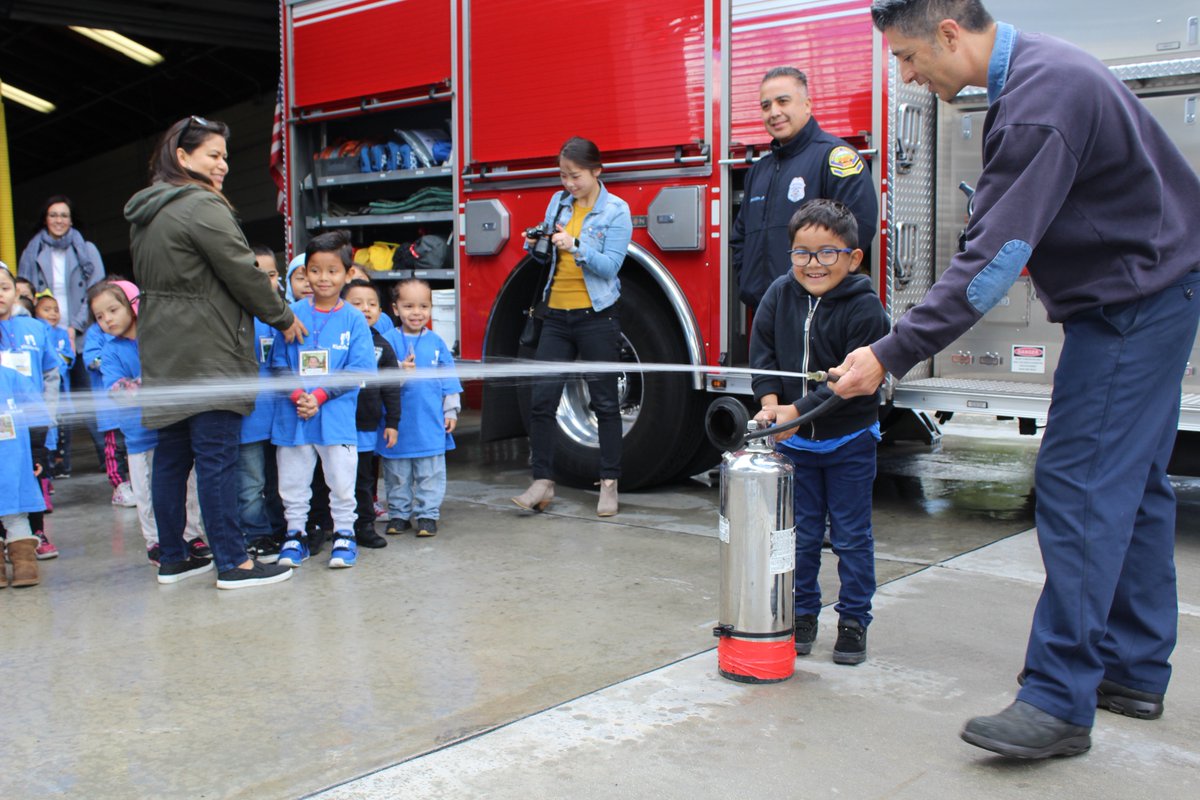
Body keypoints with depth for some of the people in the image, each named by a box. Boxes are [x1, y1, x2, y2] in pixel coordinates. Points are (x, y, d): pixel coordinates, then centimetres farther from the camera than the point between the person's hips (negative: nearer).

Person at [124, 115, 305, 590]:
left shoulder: (145, 213, 16)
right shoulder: (202, 206, -13)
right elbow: (244, 274, -12)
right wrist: (284, 319, 1)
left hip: (163, 355, 9)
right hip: (207, 354, -9)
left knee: (171, 456, 12)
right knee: (216, 456, -7)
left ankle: (172, 558, 19)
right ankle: (232, 563, -3)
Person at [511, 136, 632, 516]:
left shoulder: (616, 210, -4)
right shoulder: (558, 202, 10)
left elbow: (610, 266, -13)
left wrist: (575, 247, -27)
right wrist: (535, 244, -5)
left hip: (596, 315, -4)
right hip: (557, 313, 5)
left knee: (605, 402, 3)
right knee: (542, 398, -1)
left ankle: (609, 484, 11)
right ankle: (542, 482, 6)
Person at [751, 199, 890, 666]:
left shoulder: (864, 308, -18)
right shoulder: (780, 295, -4)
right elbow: (762, 353, 1)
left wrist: (797, 410, -26)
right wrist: (770, 402, -14)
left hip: (849, 440, -3)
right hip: (794, 442, 4)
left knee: (850, 536, 6)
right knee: (800, 535, 12)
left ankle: (854, 620, 20)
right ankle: (802, 616, 26)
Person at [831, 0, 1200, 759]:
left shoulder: (1042, 96, -24)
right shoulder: (1031, 69, 8)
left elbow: (994, 262, -29)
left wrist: (890, 355, -27)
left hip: (1133, 299, -10)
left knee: (1079, 484, -12)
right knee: (1131, 482, 13)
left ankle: (1061, 700, -8)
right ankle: (1133, 671, 24)